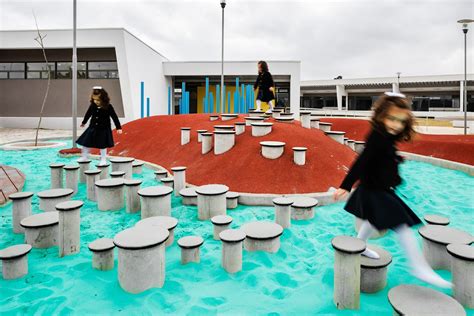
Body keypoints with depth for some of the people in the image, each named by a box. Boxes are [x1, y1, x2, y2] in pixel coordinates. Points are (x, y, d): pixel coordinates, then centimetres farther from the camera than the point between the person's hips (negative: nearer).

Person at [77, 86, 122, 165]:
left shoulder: (108, 107, -16)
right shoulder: (92, 106, -4)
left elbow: (114, 117, -11)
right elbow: (88, 114, 14)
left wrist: (118, 127, -11)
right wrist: (84, 122, 28)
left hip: (104, 129, -4)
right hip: (93, 128, 4)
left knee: (103, 145, 5)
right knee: (86, 142, 9)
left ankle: (103, 159, 20)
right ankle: (84, 156, 28)